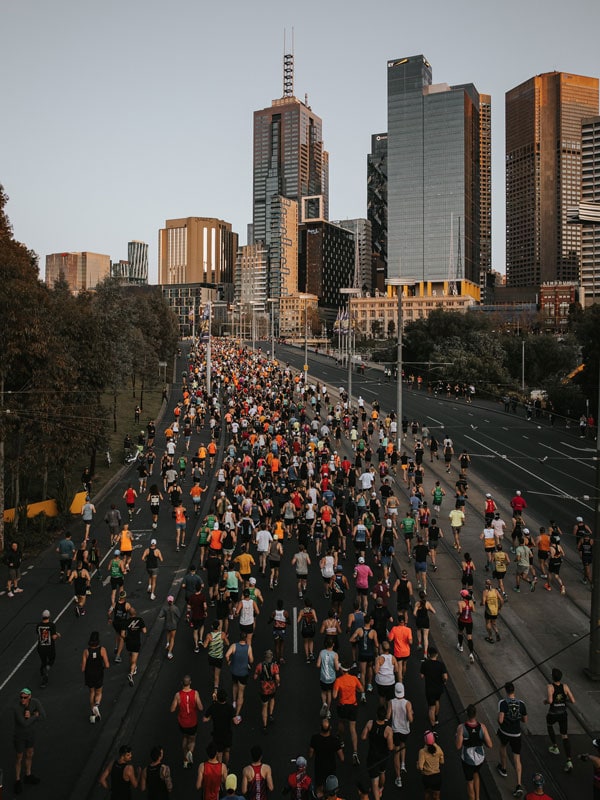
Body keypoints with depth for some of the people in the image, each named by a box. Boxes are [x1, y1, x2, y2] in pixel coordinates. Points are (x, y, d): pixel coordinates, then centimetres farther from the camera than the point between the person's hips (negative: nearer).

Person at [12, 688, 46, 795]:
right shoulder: (16, 708, -35)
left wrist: (30, 716, -36)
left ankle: (28, 776, 46)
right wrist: (35, 715, -28)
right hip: (20, 735, -4)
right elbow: (24, 723, -38)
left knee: (29, 754, 23)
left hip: (31, 733, 5)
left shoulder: (35, 702, -22)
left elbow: (43, 716, -27)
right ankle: (18, 781, 34)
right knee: (19, 758, 12)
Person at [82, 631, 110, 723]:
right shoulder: (102, 649, -18)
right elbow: (107, 665, -19)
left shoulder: (86, 651, -16)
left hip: (89, 676, 1)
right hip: (99, 676, -1)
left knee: (92, 693, 25)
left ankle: (92, 715, 26)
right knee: (98, 694, 23)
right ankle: (96, 706, -8)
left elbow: (83, 668, -14)